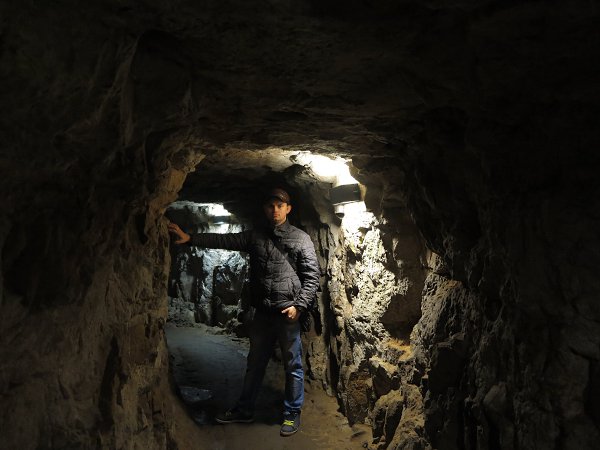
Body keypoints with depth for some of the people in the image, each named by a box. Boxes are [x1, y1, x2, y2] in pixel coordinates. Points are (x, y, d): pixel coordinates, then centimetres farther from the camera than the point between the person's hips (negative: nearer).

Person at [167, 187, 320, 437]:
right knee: (255, 362, 17)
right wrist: (191, 238, -9)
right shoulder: (255, 236, 8)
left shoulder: (300, 238, -3)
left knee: (292, 365, 6)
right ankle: (244, 409, 30)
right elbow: (225, 240, 1)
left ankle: (292, 414, 21)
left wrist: (299, 305, -13)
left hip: (288, 312, -4)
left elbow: (312, 275, -5)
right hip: (260, 311, 4)